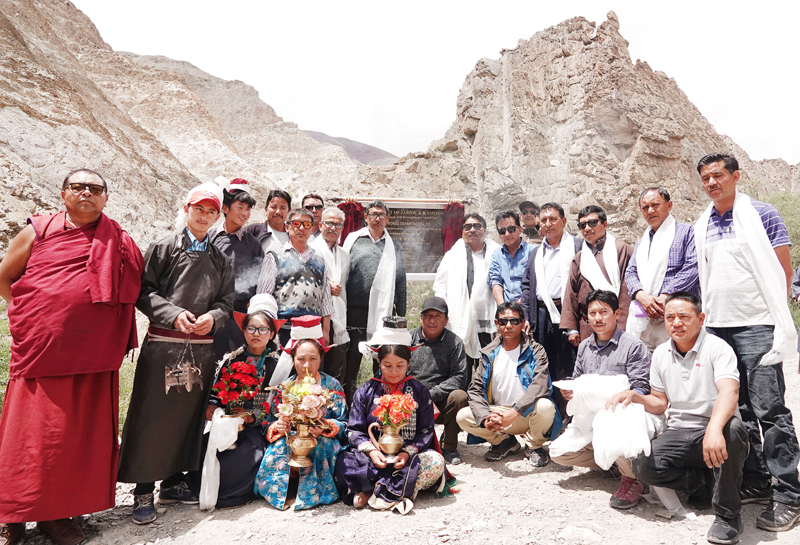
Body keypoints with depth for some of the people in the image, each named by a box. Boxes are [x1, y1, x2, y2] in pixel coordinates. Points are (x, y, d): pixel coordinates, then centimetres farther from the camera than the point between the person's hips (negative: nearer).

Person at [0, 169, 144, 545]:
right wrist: (33, 312, 3)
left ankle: (58, 513, 20)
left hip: (93, 356, 2)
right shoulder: (38, 231, 5)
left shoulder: (120, 243, 9)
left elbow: (135, 291, 15)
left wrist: (102, 323, 6)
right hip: (40, 351, -1)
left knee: (80, 432, 6)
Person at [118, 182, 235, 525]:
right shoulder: (164, 248, 3)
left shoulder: (219, 259, 14)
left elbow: (226, 301, 10)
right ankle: (143, 493, 12)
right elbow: (144, 291, -3)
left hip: (201, 347, 4)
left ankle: (173, 483, 25)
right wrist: (174, 314, -16)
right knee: (152, 416, 0)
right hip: (163, 343, -3)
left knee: (188, 414, 10)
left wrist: (213, 317, -10)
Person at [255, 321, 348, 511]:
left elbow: (343, 424, -3)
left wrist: (325, 426, -25)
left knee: (321, 444, -34)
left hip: (322, 442, -1)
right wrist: (277, 427, -19)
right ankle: (281, 494, -12)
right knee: (279, 446, -30)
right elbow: (272, 420, 5)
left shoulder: (332, 385, 0)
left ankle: (310, 495, -15)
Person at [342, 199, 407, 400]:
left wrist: (401, 316, 9)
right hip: (355, 311, -2)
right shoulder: (353, 240, 8)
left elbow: (401, 284, 14)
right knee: (351, 361, 2)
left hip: (385, 313, 2)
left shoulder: (394, 246, 14)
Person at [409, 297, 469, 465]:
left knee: (459, 396, -30)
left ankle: (449, 446, -6)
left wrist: (431, 394, -18)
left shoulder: (454, 342, 1)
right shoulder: (408, 339, 5)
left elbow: (459, 377, -8)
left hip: (441, 403, 0)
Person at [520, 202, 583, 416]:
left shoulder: (578, 246, 3)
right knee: (547, 370, 9)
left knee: (570, 368, -3)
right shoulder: (535, 253, 19)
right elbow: (527, 287, 17)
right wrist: (526, 318, 7)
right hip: (541, 315, 5)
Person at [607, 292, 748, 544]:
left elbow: (729, 392, -28)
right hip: (679, 435, 4)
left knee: (732, 429, -40)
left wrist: (714, 429, -46)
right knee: (642, 465, -23)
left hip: (715, 432, -4)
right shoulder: (660, 354, 9)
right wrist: (635, 396, -6)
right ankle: (703, 483, 3)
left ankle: (727, 515, -21)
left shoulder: (717, 348, -9)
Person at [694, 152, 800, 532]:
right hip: (716, 327, 6)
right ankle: (755, 483, 21)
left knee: (769, 409, -6)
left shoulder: (762, 215, -2)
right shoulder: (701, 226, 13)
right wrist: (706, 315, 12)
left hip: (756, 326, -5)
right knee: (738, 410, 10)